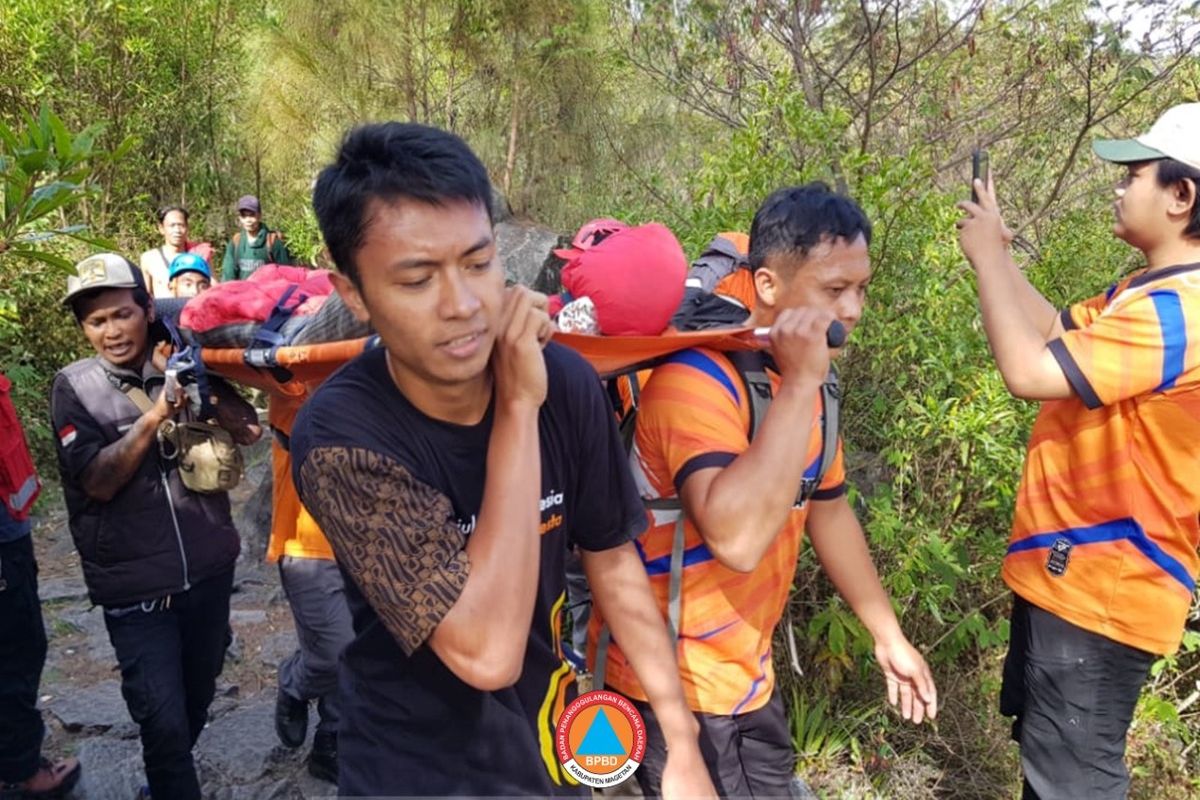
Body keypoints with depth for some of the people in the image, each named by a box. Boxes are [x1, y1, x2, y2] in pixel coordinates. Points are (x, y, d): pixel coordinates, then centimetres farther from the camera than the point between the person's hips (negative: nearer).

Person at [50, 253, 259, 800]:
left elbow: (249, 430, -6)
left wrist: (205, 390, -23)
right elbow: (100, 481, -15)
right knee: (163, 716, -4)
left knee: (199, 692, 19)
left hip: (209, 566, 3)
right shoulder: (74, 387, -6)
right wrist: (155, 415, -26)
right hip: (134, 583, -3)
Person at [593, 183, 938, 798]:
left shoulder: (803, 378, 1)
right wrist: (800, 384, -35)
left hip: (748, 668, 8)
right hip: (675, 679, -8)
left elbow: (827, 507, 13)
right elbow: (737, 538, -40)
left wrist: (888, 636, 17)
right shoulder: (697, 376, -26)